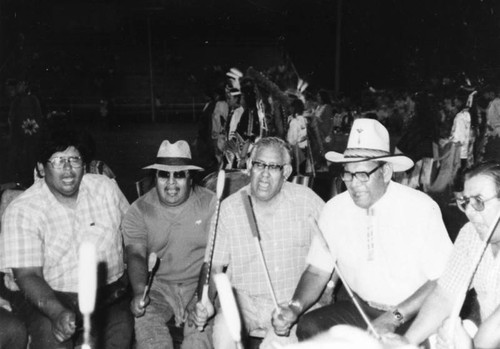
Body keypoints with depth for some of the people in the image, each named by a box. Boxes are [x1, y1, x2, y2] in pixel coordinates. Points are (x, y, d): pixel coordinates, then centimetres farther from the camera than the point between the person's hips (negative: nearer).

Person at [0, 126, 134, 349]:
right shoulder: (22, 210, -9)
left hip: (108, 293, 4)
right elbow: (27, 275, -15)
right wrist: (58, 312, -32)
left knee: (123, 329, -20)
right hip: (46, 296, -3)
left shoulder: (105, 187, 3)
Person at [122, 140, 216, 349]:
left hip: (199, 284, -1)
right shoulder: (139, 210, 2)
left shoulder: (210, 204, -2)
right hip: (157, 286, 1)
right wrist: (139, 292, -28)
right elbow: (136, 255, -9)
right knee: (144, 319, -27)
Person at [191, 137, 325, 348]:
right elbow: (214, 265, 2)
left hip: (294, 302, -1)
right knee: (223, 330, -26)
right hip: (245, 301, 1)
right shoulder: (228, 208, -2)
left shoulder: (306, 200, -2)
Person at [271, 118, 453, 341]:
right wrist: (295, 307, -17)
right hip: (360, 308, 4)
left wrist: (394, 319, -20)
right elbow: (317, 271, 1)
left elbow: (443, 280, -13)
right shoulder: (334, 210, -3)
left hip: (413, 314, -3)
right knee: (309, 327, -20)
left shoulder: (421, 208, -13)